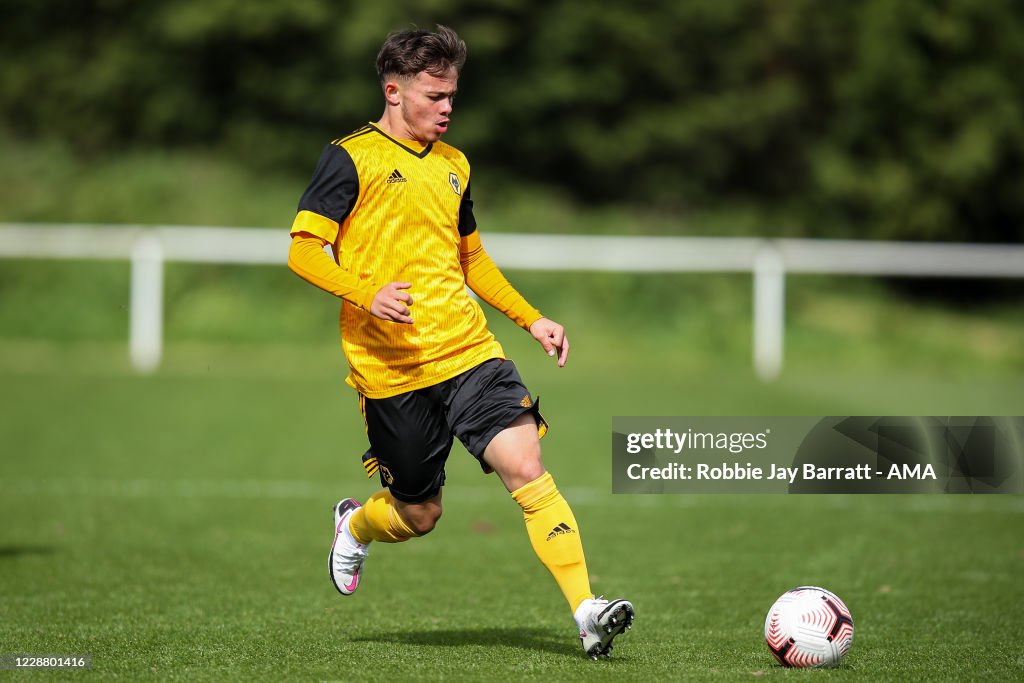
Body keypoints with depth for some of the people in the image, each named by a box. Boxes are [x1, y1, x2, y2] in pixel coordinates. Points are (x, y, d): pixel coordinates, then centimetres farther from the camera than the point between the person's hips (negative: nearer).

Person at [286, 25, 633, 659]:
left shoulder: (453, 164, 16)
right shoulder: (352, 158, -4)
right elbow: (302, 251, -10)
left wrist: (533, 318, 20)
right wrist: (366, 293, -26)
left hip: (469, 351, 4)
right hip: (392, 371, -4)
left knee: (526, 466, -16)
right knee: (419, 514, 6)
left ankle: (588, 612, -22)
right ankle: (354, 527, 43)